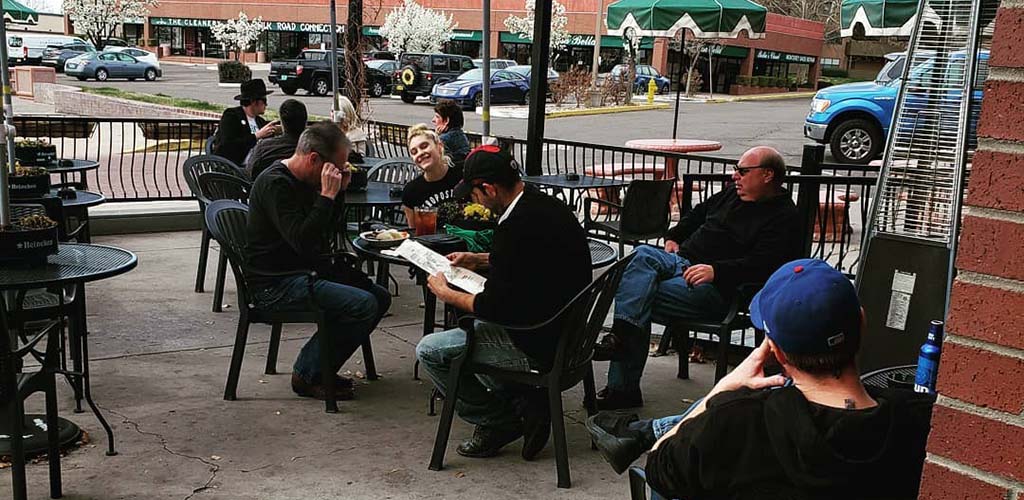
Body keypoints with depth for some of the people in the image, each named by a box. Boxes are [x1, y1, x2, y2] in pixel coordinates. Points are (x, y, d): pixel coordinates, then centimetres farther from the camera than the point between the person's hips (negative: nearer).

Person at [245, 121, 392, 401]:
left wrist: (339, 191, 5)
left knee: (380, 297, 5)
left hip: (307, 270, 10)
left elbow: (326, 227, 21)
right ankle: (308, 375, -7)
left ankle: (322, 369, 11)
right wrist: (327, 195, -24)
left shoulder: (303, 180, 12)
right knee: (363, 304, -22)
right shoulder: (275, 184, -19)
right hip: (275, 284, -10)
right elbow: (302, 241, -29)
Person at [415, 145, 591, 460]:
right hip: (568, 332, 10)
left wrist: (446, 294, -3)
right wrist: (480, 260, 22)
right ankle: (524, 403, 17)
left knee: (429, 351, -2)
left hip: (540, 346, -10)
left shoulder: (515, 227, -25)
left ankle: (500, 423, 8)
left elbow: (495, 307, -19)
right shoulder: (549, 206, 4)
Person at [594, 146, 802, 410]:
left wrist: (717, 271, -28)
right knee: (642, 255, -25)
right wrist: (674, 237, 21)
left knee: (640, 299, -26)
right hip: (682, 261, 8)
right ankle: (623, 334, -38)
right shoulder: (733, 194, 21)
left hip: (716, 289, -8)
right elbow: (699, 212, 37)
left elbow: (763, 264, -18)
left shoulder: (783, 217, -5)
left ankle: (623, 388, -25)